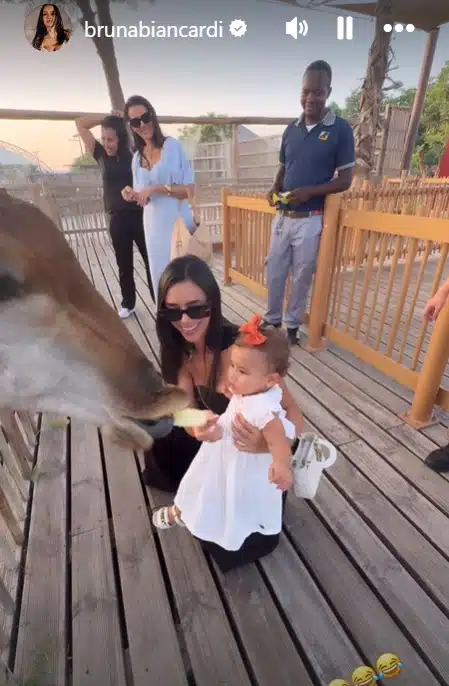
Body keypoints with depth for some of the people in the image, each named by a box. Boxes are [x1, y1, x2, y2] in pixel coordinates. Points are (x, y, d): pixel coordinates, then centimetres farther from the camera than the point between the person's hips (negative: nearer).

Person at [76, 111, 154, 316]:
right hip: (118, 219, 3)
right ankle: (128, 303, 25)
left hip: (141, 215, -2)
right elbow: (80, 124, 10)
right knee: (124, 264, 11)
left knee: (151, 260, 1)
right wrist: (106, 118, 7)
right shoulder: (102, 155, 8)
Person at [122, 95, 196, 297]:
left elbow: (189, 190, -10)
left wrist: (156, 188, -17)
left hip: (177, 223, -5)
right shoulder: (137, 157, 12)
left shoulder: (172, 145, -4)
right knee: (160, 277, 12)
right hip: (153, 226, 6)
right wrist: (133, 195, -2)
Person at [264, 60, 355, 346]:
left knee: (302, 277, 6)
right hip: (282, 216, 5)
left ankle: (293, 325, 23)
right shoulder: (291, 129, 10)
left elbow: (345, 180, -5)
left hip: (310, 219, -4)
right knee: (274, 273, 10)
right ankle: (272, 320, 28)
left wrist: (310, 191, -20)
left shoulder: (341, 129, -3)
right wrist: (275, 190, -3)